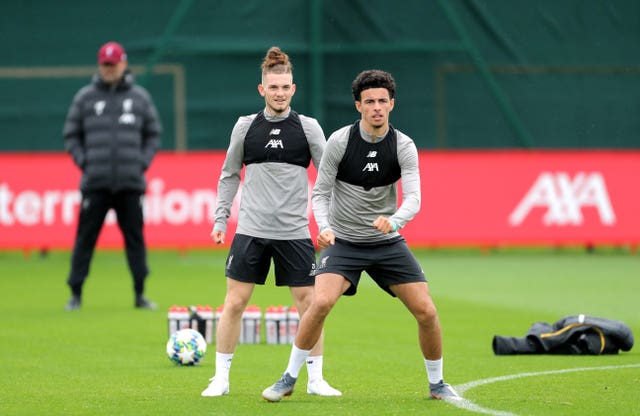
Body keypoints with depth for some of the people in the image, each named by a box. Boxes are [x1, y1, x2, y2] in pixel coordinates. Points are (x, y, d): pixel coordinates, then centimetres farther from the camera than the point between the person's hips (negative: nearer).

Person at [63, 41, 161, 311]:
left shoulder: (140, 97, 9)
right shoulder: (85, 97, 6)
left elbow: (153, 135, 15)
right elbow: (71, 135, 10)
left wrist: (142, 162, 2)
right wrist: (84, 162, -2)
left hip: (131, 182, 1)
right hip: (95, 183, -1)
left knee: (135, 237, 3)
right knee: (85, 237, -1)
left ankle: (140, 294, 9)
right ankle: (75, 294, 4)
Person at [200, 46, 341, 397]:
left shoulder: (308, 127, 1)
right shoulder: (245, 127, 4)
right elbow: (229, 175, 13)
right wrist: (220, 218, 8)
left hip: (295, 232, -1)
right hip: (251, 230, 1)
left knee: (309, 303, -1)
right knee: (234, 303, -1)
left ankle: (315, 379, 11)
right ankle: (220, 378, 8)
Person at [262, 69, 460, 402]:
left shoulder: (403, 147, -9)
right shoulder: (340, 141, -12)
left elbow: (413, 198, -20)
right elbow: (320, 192, -7)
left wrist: (394, 220, -42)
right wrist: (324, 227, -26)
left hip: (388, 243, 2)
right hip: (343, 243, -2)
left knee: (426, 312, -6)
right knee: (321, 302, -25)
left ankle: (437, 384, 16)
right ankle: (289, 379, -10)